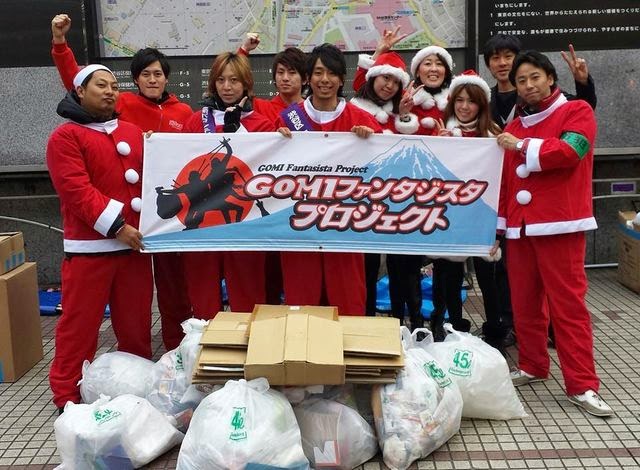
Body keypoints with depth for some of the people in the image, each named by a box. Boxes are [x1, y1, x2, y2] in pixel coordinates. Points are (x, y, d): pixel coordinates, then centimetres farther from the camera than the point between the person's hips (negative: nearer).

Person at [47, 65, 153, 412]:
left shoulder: (134, 132, 16)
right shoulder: (65, 137, -2)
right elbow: (77, 191, -13)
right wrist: (116, 227, -19)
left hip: (134, 243, 5)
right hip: (89, 247, -5)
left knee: (136, 321, 12)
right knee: (79, 323, 0)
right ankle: (67, 394, 12)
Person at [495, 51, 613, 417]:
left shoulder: (577, 111, 2)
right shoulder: (515, 127, 17)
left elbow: (568, 152, -17)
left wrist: (523, 146, -8)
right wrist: (498, 222, 14)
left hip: (559, 225, -5)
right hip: (520, 226, 5)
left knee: (568, 303, -5)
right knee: (524, 301, 9)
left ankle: (582, 385, 0)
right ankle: (532, 366, 24)